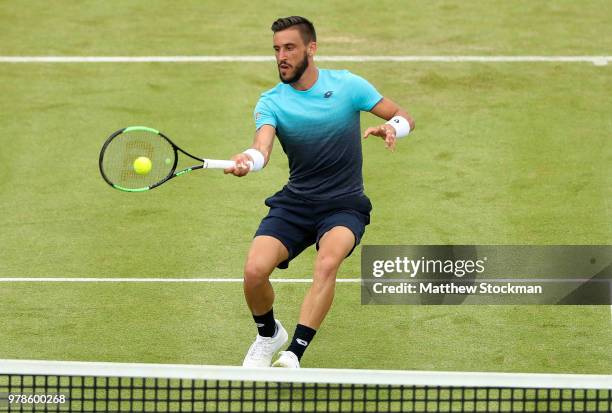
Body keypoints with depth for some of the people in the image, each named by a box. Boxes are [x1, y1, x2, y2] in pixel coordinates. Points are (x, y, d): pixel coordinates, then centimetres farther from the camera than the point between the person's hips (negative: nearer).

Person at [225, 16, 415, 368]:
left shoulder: (347, 85, -3)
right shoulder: (271, 102, -3)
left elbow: (404, 117, 3)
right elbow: (263, 147, -23)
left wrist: (391, 128, -22)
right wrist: (247, 161, -47)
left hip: (344, 205, -2)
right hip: (294, 203, 2)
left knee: (327, 263, -34)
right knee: (255, 270, -20)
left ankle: (295, 352, -34)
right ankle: (269, 335, 13)